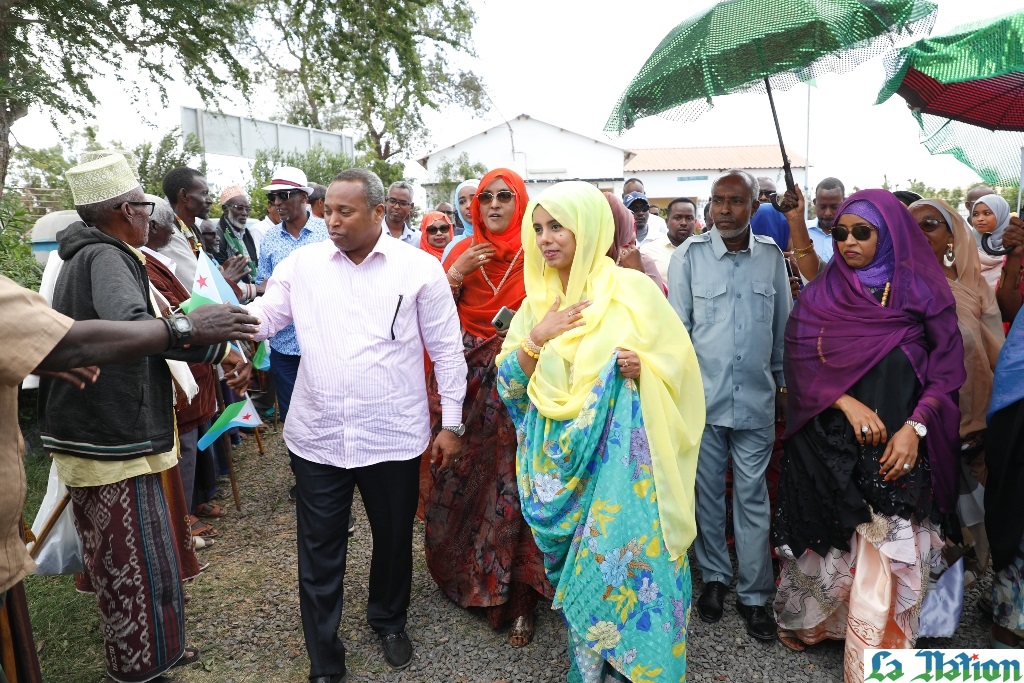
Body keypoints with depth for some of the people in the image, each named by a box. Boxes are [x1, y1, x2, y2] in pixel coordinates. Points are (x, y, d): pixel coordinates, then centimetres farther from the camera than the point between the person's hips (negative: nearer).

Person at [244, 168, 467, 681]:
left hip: (393, 437, -1)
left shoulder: (420, 268, -6)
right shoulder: (303, 263, 1)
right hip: (316, 436, 2)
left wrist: (451, 423, -1)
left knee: (393, 539, 19)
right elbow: (264, 316, 1)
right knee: (318, 555, 11)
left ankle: (389, 620, 47)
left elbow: (447, 350, -2)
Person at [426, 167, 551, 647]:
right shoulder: (463, 252, 5)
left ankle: (515, 595, 19)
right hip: (468, 382, 3)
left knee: (510, 485, 0)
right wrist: (455, 275, -11)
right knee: (462, 480, 10)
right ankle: (463, 572, 35)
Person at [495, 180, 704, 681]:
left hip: (620, 457, -4)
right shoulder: (537, 302, 6)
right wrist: (536, 339, -13)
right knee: (575, 569, 13)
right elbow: (509, 385, 3)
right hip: (559, 460, 4)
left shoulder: (632, 289, -7)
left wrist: (640, 368, -23)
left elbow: (678, 367, -3)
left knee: (625, 562, 0)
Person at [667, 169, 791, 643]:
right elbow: (676, 327, -1)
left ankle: (753, 594, 23)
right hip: (702, 399, -1)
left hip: (756, 400, 1)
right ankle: (714, 576, 32)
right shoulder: (689, 256, -3)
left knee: (752, 497, 8)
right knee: (707, 492, 12)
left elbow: (783, 327, 11)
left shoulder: (772, 257, 3)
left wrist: (784, 385, 13)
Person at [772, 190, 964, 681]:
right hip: (830, 451, 1)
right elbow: (799, 363, 0)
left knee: (888, 559, -1)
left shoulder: (922, 292, 1)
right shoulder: (820, 295, 3)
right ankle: (815, 621, 36)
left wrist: (915, 427, -13)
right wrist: (847, 403, -15)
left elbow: (946, 369, 1)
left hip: (898, 452, 0)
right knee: (833, 547, 10)